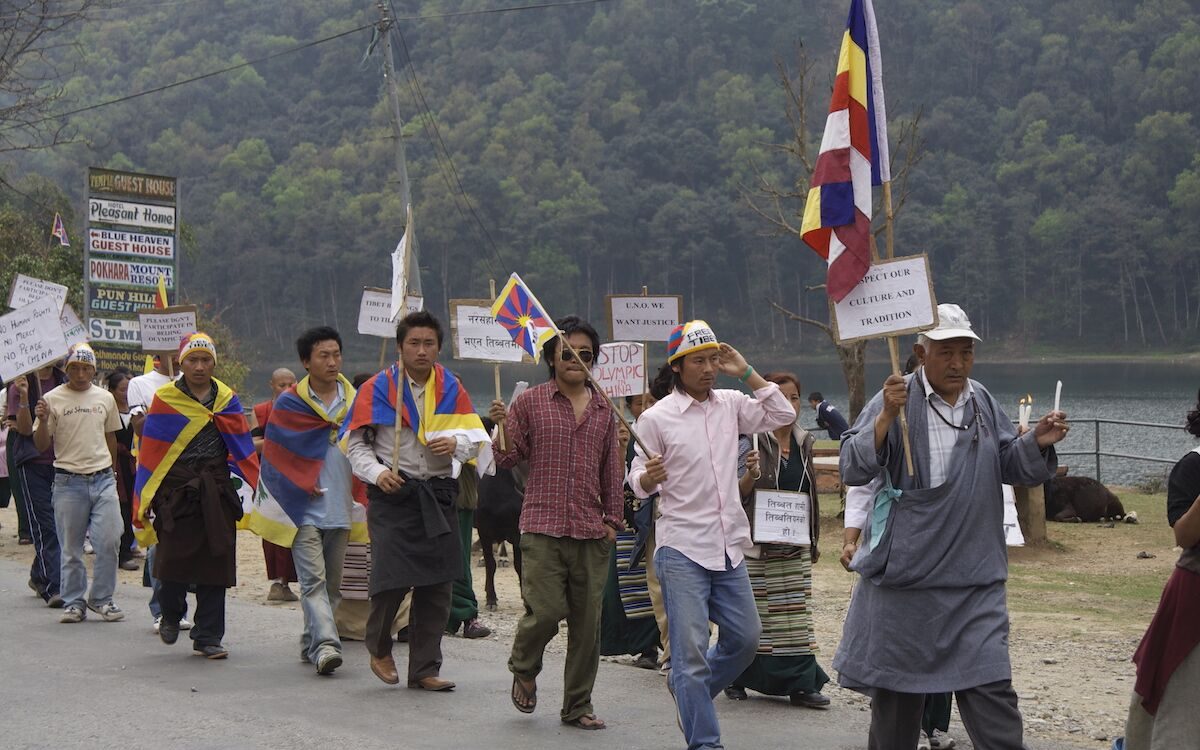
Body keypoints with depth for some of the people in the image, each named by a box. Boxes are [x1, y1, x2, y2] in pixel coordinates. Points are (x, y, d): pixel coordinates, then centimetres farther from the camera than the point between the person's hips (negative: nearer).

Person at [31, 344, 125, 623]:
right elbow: (41, 445, -1)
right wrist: (43, 420, -20)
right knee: (71, 548, 3)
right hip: (69, 482, -2)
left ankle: (100, 598, 10)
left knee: (110, 540, -5)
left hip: (103, 479, 2)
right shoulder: (52, 399, -1)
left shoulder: (105, 398, 9)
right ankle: (74, 603, 13)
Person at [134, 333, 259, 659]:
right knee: (174, 559, -4)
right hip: (176, 491, -2)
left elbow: (243, 449, 8)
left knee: (215, 563, 1)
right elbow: (150, 451, 1)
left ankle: (208, 637, 9)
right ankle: (170, 616, 27)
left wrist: (256, 487, -1)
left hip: (216, 492, 2)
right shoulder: (165, 399, 1)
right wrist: (145, 498, -4)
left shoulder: (227, 399, 8)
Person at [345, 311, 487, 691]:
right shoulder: (378, 389, 0)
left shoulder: (451, 388, 9)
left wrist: (455, 443, -15)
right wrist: (377, 473, -15)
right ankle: (379, 648, 17)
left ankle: (425, 669, 15)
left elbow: (474, 437, 7)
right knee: (392, 578, -11)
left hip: (438, 496, 4)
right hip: (393, 494, -4)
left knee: (436, 588, 5)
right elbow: (358, 444, 2)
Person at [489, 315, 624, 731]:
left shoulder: (604, 409, 12)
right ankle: (523, 667, 20)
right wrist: (503, 428, -15)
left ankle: (578, 705, 16)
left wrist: (613, 519, 12)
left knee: (587, 620, 3)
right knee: (546, 609, -13)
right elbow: (508, 460, 4)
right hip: (543, 528, -3)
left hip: (591, 533, 3)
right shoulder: (530, 402, 3)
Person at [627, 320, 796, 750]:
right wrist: (648, 477, -25)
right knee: (691, 651, -6)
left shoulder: (730, 404, 7)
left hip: (729, 547, 5)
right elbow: (637, 483, -1)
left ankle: (687, 691, 34)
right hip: (681, 551, -5)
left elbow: (783, 415, 4)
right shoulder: (656, 418, -7)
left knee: (745, 638, 12)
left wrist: (746, 373, -1)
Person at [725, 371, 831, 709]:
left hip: (795, 545, 5)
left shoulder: (803, 443, 11)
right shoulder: (752, 442, -6)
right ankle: (736, 678, 13)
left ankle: (801, 684, 5)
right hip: (758, 542, -5)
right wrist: (750, 473, -30)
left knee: (796, 614, 3)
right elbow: (738, 494, -9)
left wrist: (813, 540, 19)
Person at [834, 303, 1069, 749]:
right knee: (895, 696, 11)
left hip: (975, 583, 3)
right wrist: (886, 418, -27)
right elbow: (853, 470, -13)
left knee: (991, 690, -5)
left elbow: (1010, 466, 18)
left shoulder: (982, 402, 8)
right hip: (904, 577, -3)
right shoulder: (898, 399, -7)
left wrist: (1038, 442, -3)